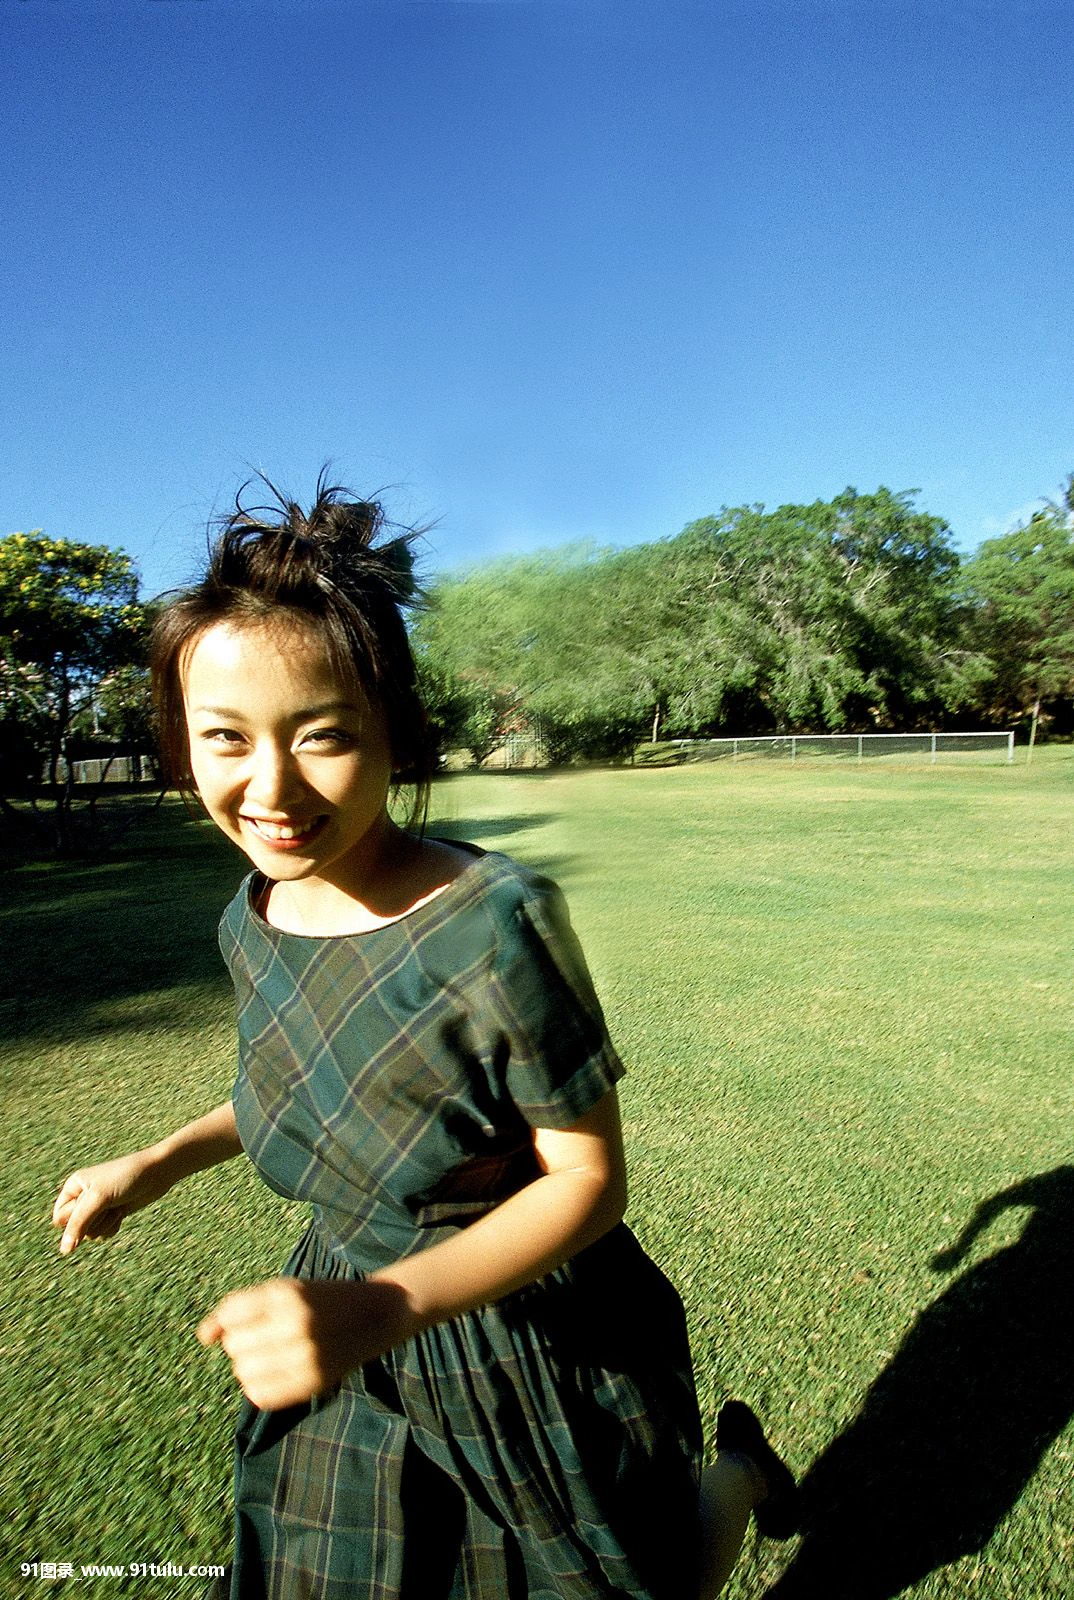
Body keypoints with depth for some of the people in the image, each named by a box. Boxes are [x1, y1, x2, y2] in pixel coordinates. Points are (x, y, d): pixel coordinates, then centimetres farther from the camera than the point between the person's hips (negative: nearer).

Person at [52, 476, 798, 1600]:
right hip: (354, 1336, 5)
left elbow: (589, 1181, -23)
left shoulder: (494, 921, -32)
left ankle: (735, 1465, 53)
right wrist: (160, 1162, 1)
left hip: (540, 1346, -4)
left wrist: (379, 1308, -34)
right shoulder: (251, 921, -11)